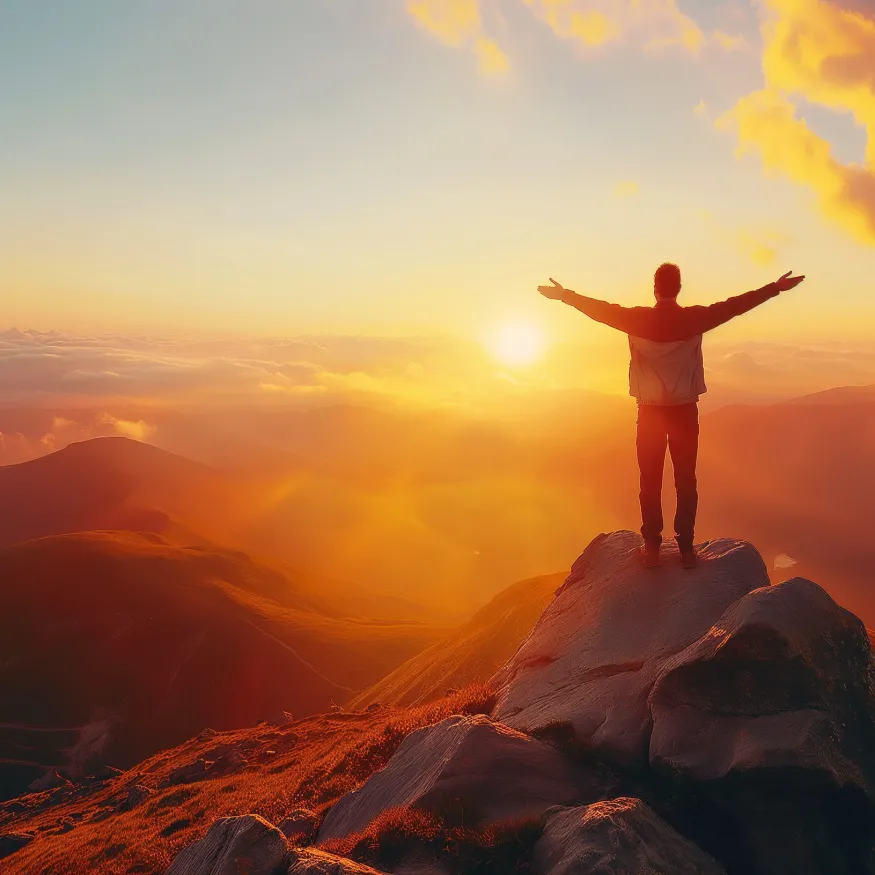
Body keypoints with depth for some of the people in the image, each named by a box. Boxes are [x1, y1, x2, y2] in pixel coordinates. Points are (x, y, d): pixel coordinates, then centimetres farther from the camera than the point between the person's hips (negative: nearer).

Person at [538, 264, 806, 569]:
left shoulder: (638, 318, -8)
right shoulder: (694, 318, -7)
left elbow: (602, 309, -1)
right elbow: (734, 306, -3)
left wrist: (564, 295, 10)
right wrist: (775, 289, 5)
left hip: (650, 411, 0)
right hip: (685, 409, 0)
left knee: (650, 480, 7)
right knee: (685, 480, 6)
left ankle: (652, 547, 9)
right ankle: (686, 547, 9)